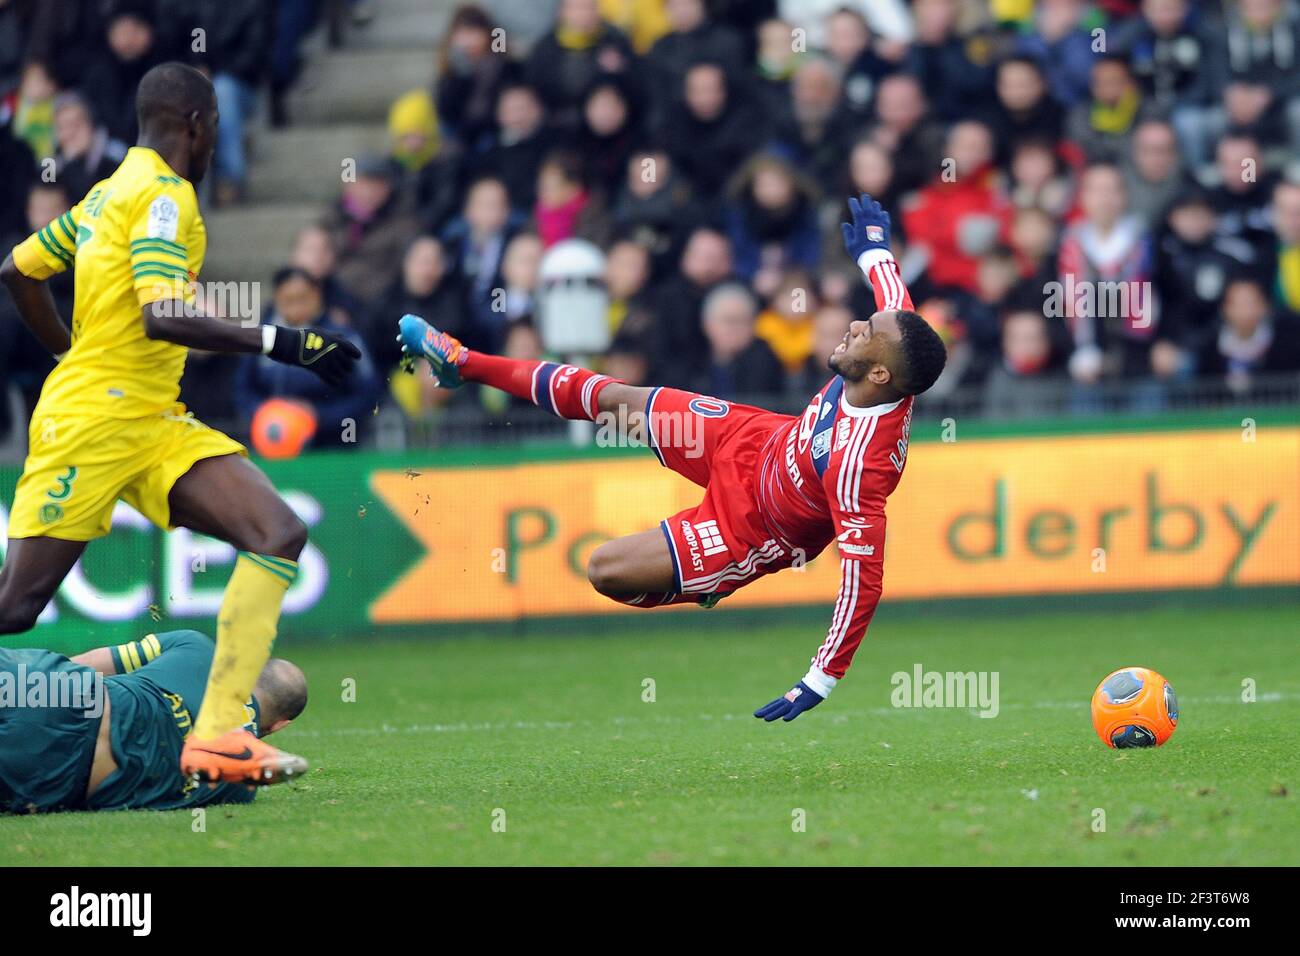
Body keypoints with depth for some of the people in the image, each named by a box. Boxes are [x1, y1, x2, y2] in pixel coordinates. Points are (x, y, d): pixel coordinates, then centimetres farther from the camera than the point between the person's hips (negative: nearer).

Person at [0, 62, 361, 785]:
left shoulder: (115, 191, 17)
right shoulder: (162, 195, -11)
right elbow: (164, 316, -25)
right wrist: (281, 342, -24)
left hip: (156, 425, 9)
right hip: (94, 422, -9)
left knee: (281, 534, -9)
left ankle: (218, 733, -19)